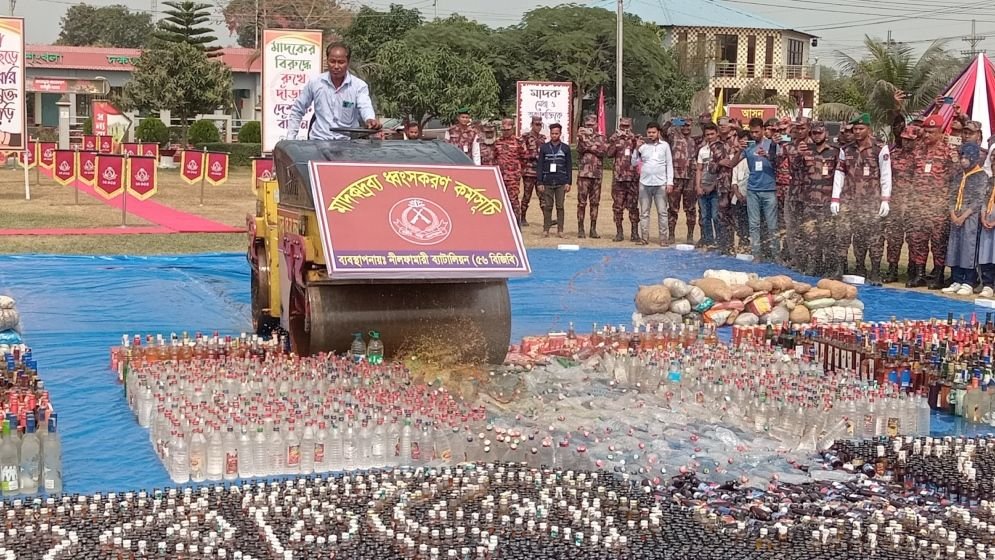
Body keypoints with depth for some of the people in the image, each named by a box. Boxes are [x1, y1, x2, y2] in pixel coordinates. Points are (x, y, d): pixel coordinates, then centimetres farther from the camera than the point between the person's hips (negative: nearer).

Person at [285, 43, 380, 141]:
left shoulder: (359, 86, -3)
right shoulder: (314, 83, 4)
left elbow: (365, 107, -22)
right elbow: (297, 111, 15)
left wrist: (370, 120, -46)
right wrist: (290, 139, 8)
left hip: (347, 142, -1)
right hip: (318, 140, 1)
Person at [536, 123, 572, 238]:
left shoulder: (565, 148, 8)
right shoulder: (544, 148, 7)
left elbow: (569, 166, 8)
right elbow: (539, 166, 5)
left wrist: (568, 182, 0)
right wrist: (539, 182, -2)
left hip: (561, 182, 0)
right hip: (547, 182, 0)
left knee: (560, 206, 1)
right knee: (547, 207, 2)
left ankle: (560, 230, 5)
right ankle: (546, 229, 6)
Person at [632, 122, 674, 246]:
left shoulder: (665, 145, 4)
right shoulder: (642, 145, 6)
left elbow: (669, 164, 5)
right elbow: (634, 163, 4)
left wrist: (670, 182, -2)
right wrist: (637, 149, -8)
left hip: (660, 183, -1)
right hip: (644, 183, 1)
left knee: (662, 212, -1)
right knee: (644, 212, 5)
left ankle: (663, 237, 2)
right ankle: (644, 237, 10)